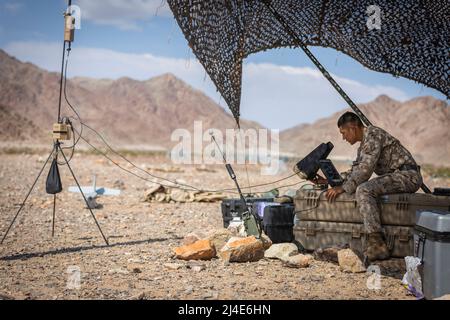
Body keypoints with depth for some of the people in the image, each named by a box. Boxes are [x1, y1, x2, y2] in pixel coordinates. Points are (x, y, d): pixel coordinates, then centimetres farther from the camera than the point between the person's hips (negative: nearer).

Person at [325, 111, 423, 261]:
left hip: (407, 175, -11)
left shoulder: (373, 134, -11)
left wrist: (342, 188, -16)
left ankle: (377, 244, -33)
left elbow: (365, 170, -20)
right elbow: (355, 171, 26)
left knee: (363, 190, -26)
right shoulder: (364, 145, 21)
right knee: (357, 188, 13)